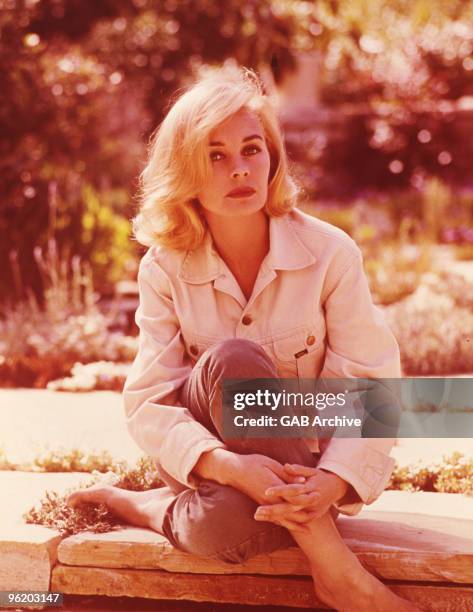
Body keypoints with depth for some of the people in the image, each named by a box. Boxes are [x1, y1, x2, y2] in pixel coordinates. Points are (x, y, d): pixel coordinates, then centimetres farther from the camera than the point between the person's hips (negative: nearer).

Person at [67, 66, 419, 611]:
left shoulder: (330, 254, -12)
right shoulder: (165, 268, -9)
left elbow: (374, 390, -15)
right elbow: (147, 404, -15)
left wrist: (331, 484, -35)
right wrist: (230, 466, -36)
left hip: (301, 462, -1)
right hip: (209, 457, 1)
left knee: (227, 526, -38)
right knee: (231, 361, -34)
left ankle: (148, 508, -4)